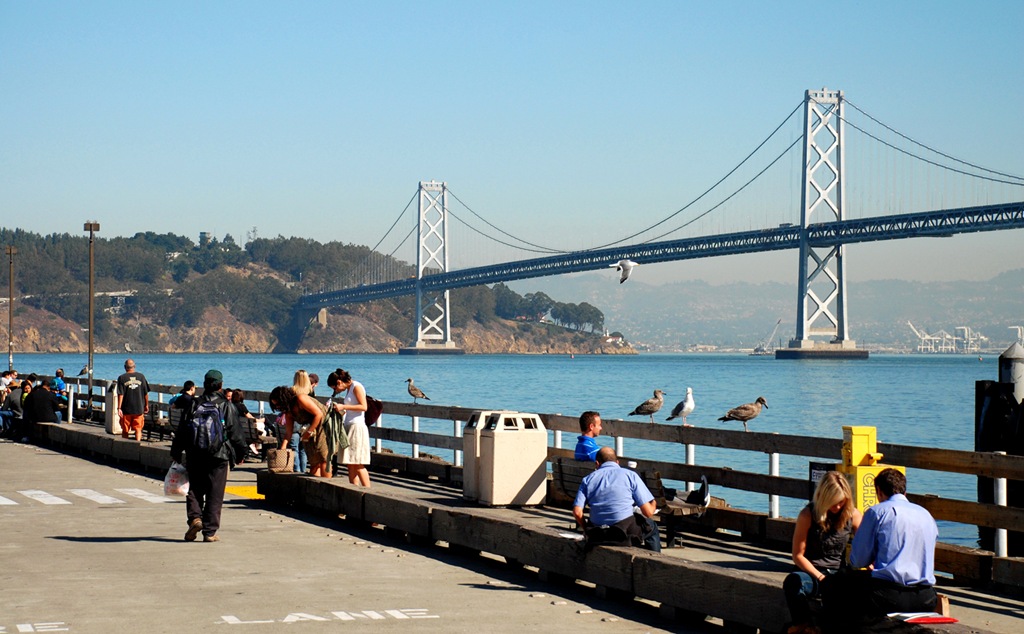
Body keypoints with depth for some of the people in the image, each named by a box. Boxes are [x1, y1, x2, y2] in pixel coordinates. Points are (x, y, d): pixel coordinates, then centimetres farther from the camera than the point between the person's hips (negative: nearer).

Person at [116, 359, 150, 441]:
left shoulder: (122, 378, -5)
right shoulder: (141, 376, -1)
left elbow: (120, 394, -10)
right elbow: (146, 393, 3)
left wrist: (119, 408, -9)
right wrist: (146, 405, 14)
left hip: (126, 409, -1)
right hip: (139, 408, 1)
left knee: (125, 430, 11)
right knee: (138, 429, 5)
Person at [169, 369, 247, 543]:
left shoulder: (194, 405, 1)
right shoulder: (227, 407, -2)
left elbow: (181, 431, 4)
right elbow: (236, 434, 0)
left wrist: (175, 453, 14)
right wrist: (239, 454, 13)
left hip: (195, 456, 1)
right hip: (219, 456, -1)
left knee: (195, 489, 14)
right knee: (214, 495, 3)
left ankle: (194, 517, -9)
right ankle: (210, 531, 1)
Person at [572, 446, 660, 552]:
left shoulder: (587, 479, 10)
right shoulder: (630, 475, 4)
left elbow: (577, 512, -1)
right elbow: (648, 512, 0)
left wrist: (587, 531, 17)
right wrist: (653, 506, 24)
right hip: (628, 532, -3)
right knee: (651, 526, 28)